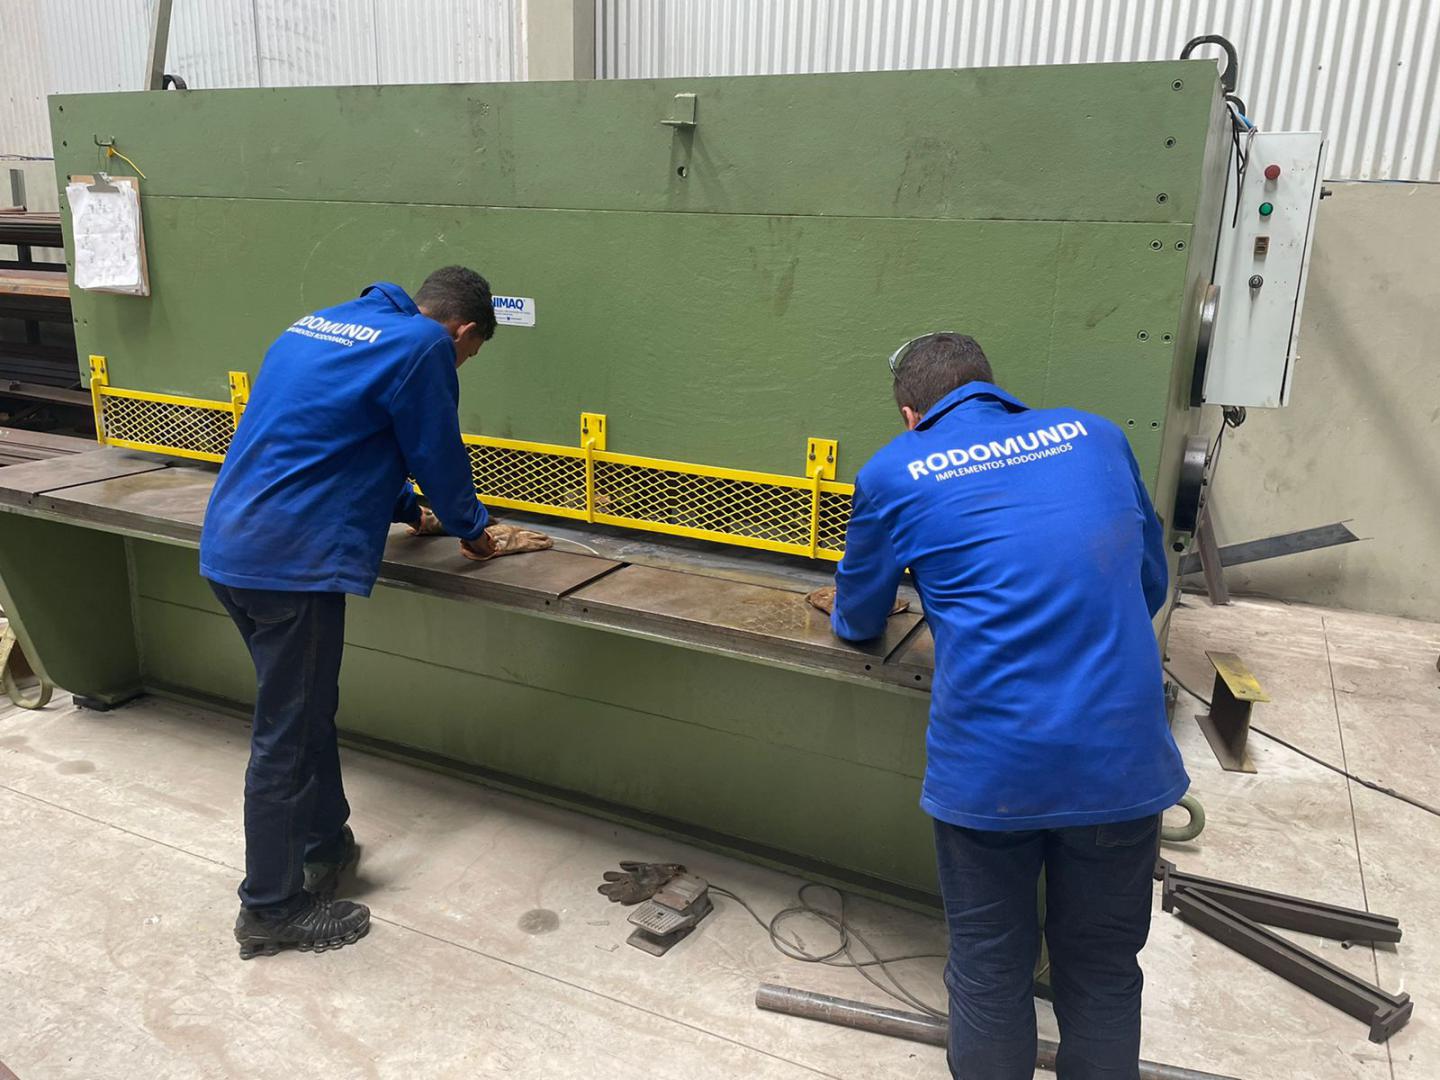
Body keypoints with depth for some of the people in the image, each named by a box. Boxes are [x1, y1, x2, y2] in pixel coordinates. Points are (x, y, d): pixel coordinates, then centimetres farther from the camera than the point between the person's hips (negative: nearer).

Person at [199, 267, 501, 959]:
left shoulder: (320, 324, 18)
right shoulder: (423, 347, -9)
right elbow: (439, 456, -2)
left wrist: (408, 512, 35)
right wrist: (471, 530, 17)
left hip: (228, 545, 9)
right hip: (293, 562, -9)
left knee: (307, 711, 22)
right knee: (286, 736, 4)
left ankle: (324, 846, 38)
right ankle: (272, 910, 19)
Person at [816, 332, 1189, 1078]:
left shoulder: (895, 473, 3)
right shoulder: (1096, 437, 10)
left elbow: (858, 622, 17)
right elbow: (1150, 584, 20)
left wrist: (846, 610, 39)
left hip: (990, 770, -2)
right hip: (1124, 757, 3)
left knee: (989, 973, 18)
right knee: (1103, 973, 22)